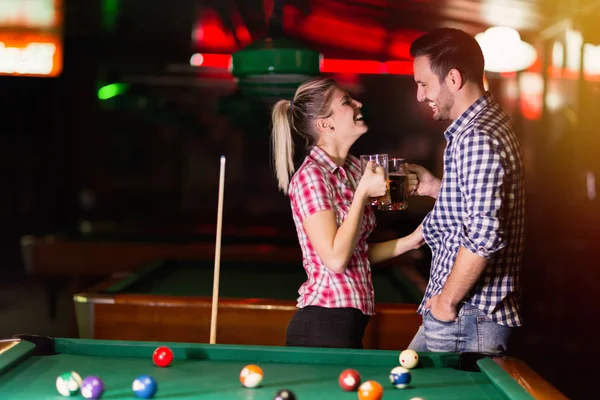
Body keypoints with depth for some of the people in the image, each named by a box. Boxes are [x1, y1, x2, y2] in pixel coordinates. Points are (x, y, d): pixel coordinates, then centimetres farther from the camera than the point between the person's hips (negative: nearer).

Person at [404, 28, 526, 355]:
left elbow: (483, 236, -27)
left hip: (466, 317, -10)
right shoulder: (493, 123, 13)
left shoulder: (476, 138, -20)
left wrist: (446, 301, -17)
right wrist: (436, 188, 13)